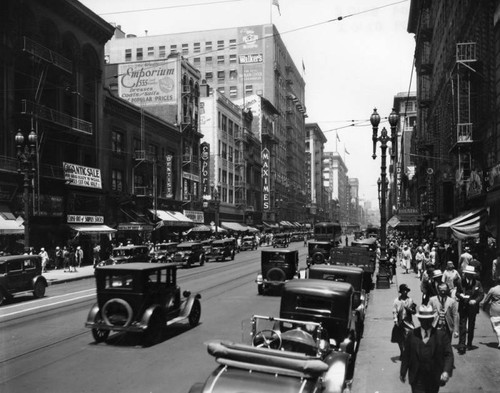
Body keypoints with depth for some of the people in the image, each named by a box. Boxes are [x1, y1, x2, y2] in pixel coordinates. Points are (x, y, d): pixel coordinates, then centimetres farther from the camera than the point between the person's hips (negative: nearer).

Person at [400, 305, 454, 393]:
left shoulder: (441, 335, -4)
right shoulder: (412, 335, -1)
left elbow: (449, 355, -11)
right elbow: (406, 355, 3)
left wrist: (446, 371, -27)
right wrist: (403, 372, 7)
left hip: (434, 379, 1)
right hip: (417, 379, -1)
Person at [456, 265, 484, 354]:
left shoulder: (477, 283, -3)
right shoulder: (461, 282, -3)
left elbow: (481, 294, -3)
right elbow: (457, 293, 5)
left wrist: (475, 300, -20)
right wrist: (460, 295, -18)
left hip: (473, 307, 1)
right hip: (463, 307, -1)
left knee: (471, 326, 14)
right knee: (462, 326, -5)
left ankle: (469, 343, 30)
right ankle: (461, 346, -5)